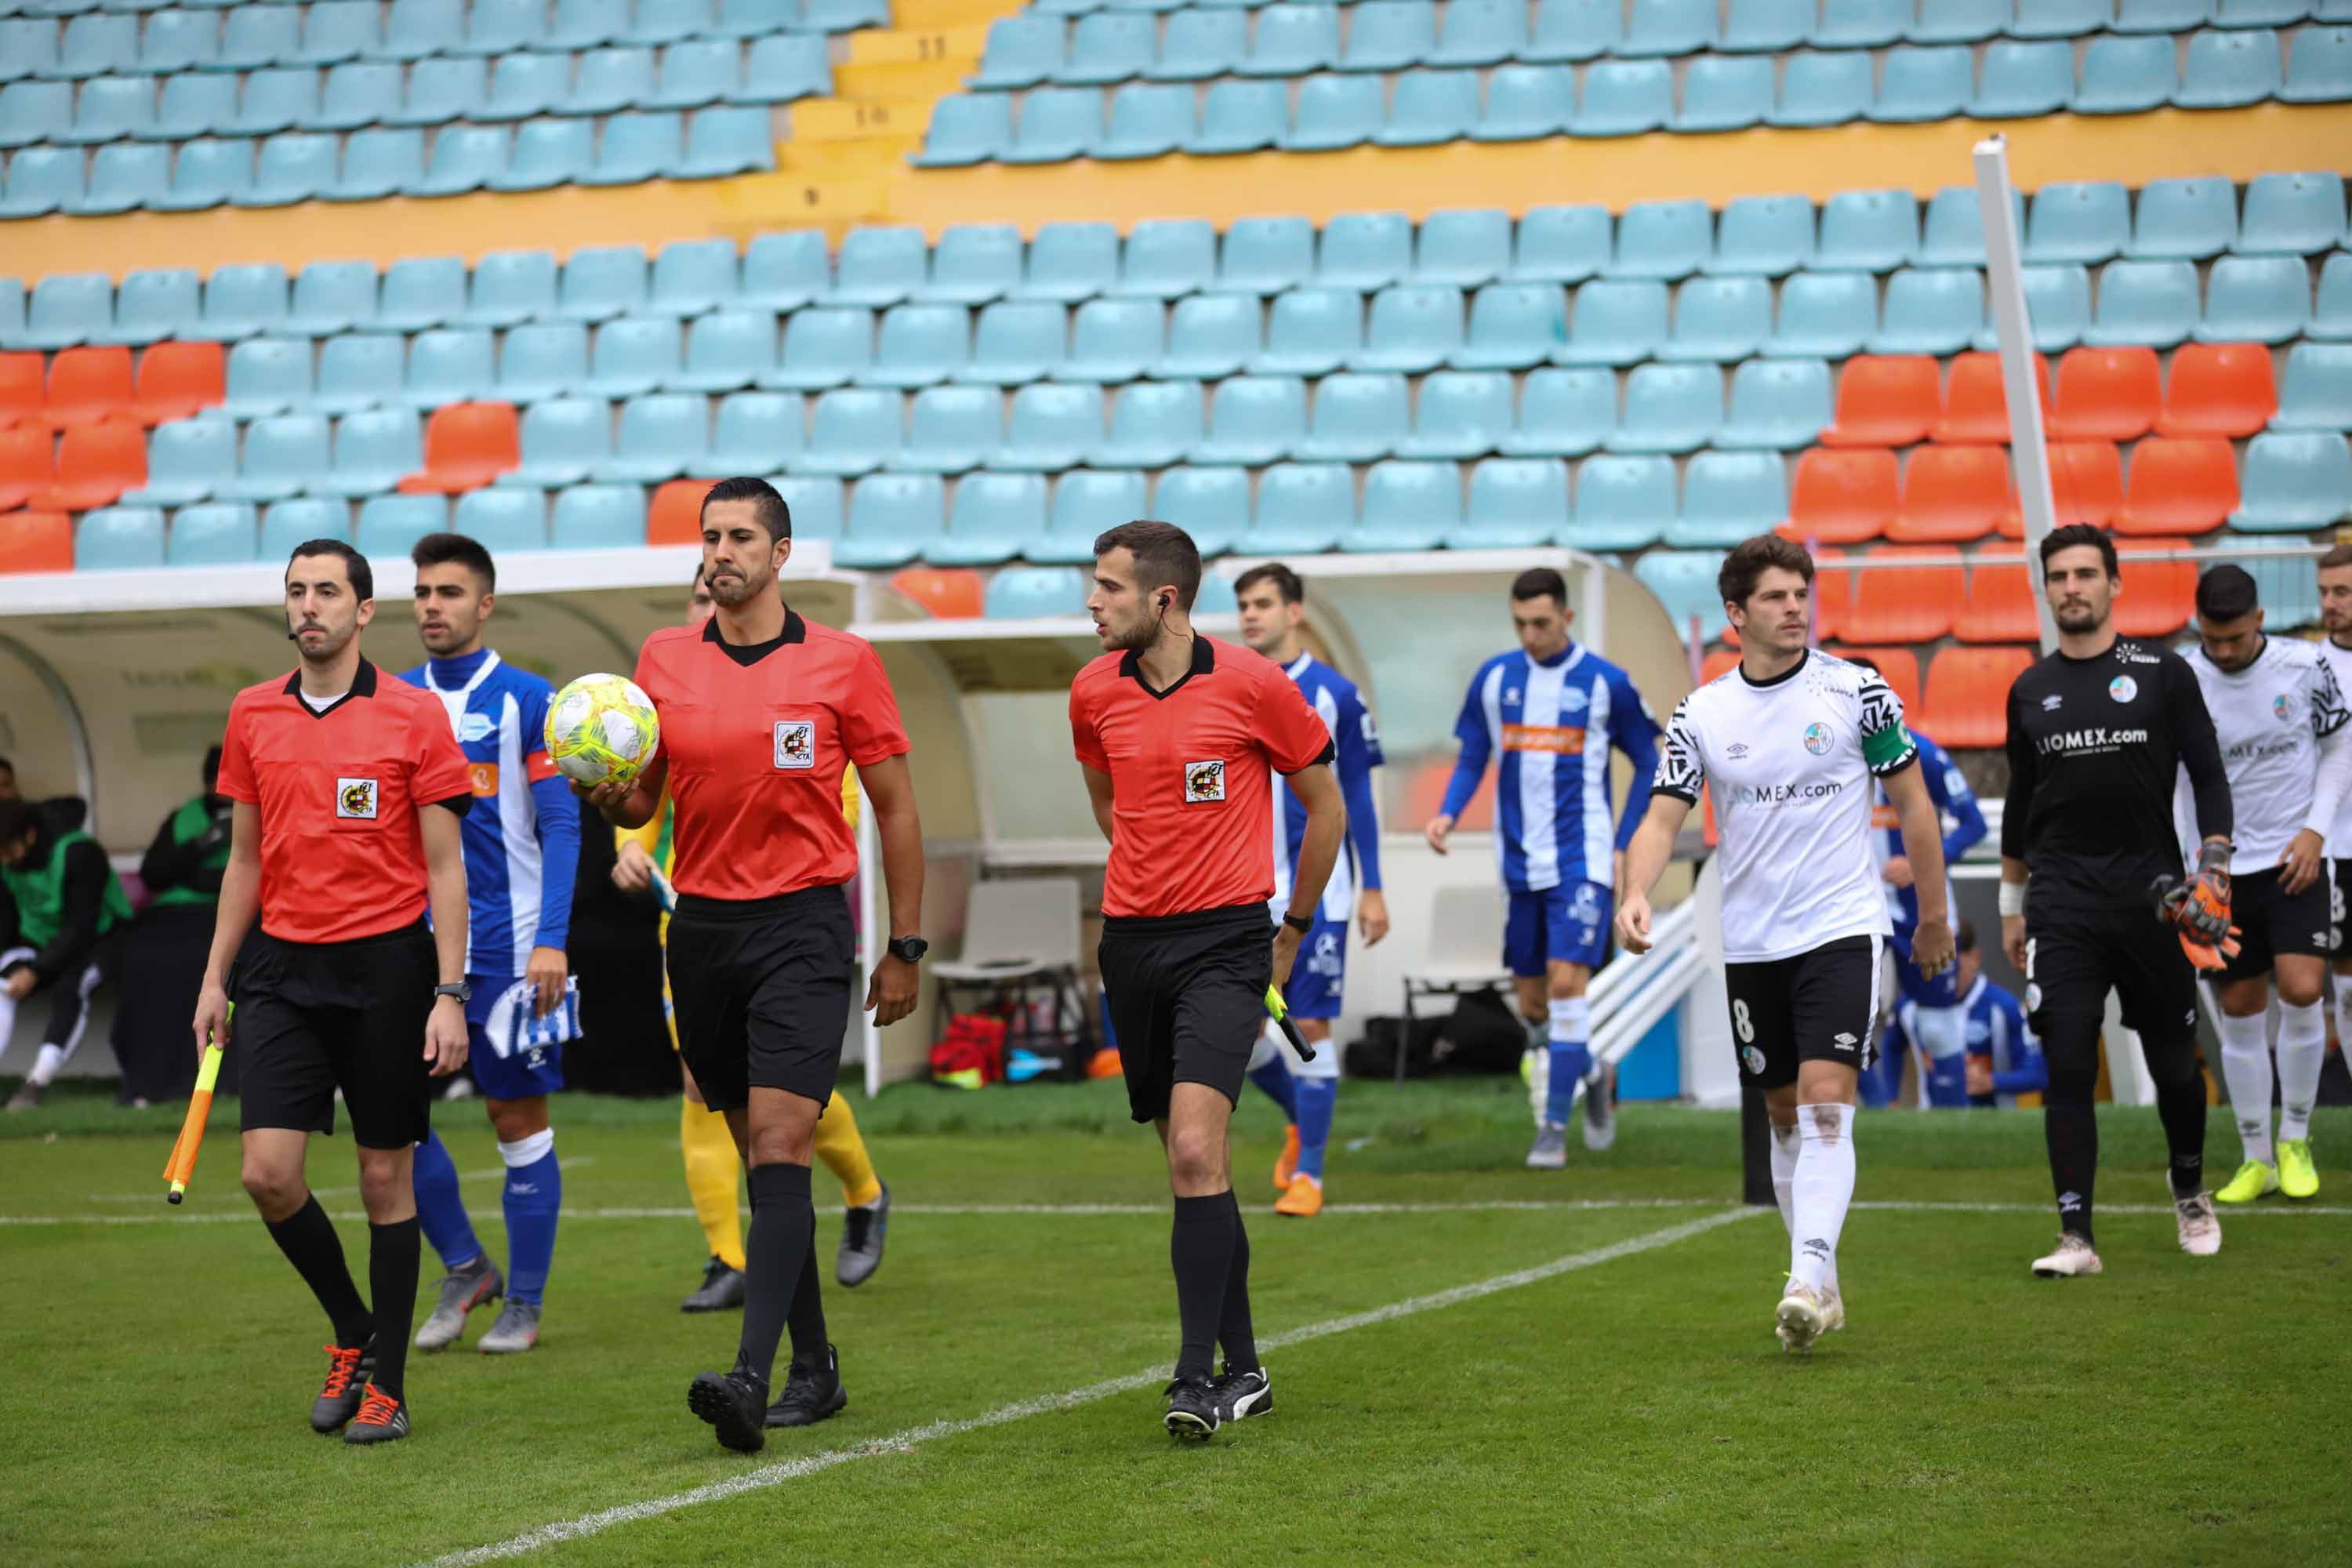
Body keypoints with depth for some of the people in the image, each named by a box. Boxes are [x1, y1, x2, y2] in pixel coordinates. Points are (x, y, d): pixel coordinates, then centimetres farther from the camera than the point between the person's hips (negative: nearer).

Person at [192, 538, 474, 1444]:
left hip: (387, 964, -3)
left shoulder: (413, 715, -3)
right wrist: (215, 978, 10)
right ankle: (353, 1334, 17)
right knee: (268, 1171, -6)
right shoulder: (253, 716, 8)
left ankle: (385, 1382, 13)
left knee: (386, 1175, 2)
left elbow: (445, 867, -3)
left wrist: (450, 994, -9)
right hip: (284, 968, 3)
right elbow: (245, 859, 15)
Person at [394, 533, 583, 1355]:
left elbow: (561, 824, -6)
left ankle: (524, 1303, 13)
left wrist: (552, 939, -14)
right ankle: (463, 1267, 15)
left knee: (518, 1117, 2)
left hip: (508, 943, -4)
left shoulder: (528, 700, -4)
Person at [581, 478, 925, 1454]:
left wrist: (904, 949, 3)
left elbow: (894, 806, 4)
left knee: (778, 1147, -15)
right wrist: (611, 797, -13)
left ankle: (752, 1374, -24)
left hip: (803, 923, -4)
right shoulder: (664, 660, 7)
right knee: (758, 1154, 9)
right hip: (702, 926, 4)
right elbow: (640, 802, 12)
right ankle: (814, 1365, 19)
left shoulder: (842, 662, -1)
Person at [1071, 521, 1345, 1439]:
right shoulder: (1094, 693, 4)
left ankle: (1196, 1377, -17)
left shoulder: (1254, 685, -9)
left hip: (1224, 944, -5)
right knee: (1191, 1160, 10)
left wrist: (1292, 929, 9)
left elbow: (1325, 806, 4)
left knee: (1196, 1149, -19)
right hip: (1132, 945, 5)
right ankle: (1242, 1368, 20)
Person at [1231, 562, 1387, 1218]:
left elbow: (1358, 796, 2)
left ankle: (1307, 1175, 4)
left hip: (1316, 889, -3)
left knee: (1311, 1028, -4)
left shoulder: (1335, 694, -1)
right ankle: (1301, 1119, 30)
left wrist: (1372, 889, -2)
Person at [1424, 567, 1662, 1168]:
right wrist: (1449, 814, -9)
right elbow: (1471, 760, 11)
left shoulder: (1605, 683, -4)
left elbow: (1648, 766, 4)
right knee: (1531, 1000, 8)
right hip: (1521, 863, 4)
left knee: (1566, 980, -16)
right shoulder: (1494, 679, 4)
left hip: (1582, 859, -4)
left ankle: (1555, 1128, -11)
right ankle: (1592, 1078, 35)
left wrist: (1622, 846, -2)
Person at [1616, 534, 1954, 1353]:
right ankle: (1822, 1281, 23)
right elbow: (1662, 819, -4)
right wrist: (1636, 893, -24)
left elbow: (1912, 802, 5)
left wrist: (1934, 915, 8)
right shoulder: (1700, 714, 2)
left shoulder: (1857, 691, -4)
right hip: (1750, 942, 3)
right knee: (1785, 1113, 10)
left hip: (1842, 927, -3)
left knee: (1826, 1104, -16)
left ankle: (1807, 1281, -23)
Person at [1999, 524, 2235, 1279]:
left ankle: (2191, 1194, 33)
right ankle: (2076, 1236, -8)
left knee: (2174, 1064, 7)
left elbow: (2208, 776, 3)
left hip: (2151, 896, -1)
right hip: (2062, 901, 1)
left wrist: (2215, 865, -10)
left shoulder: (2163, 674, 2)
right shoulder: (2030, 691, 10)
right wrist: (2011, 905, 18)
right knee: (2067, 1068, -8)